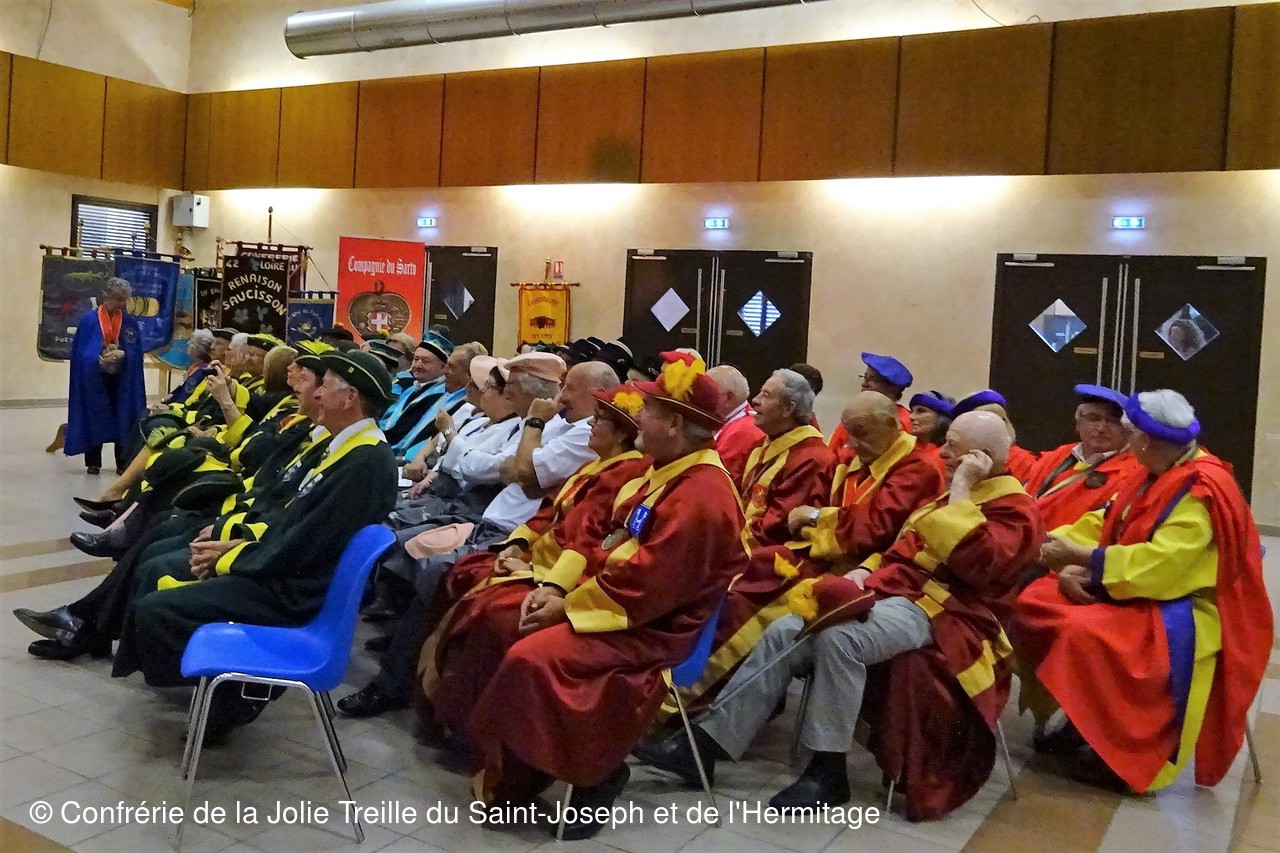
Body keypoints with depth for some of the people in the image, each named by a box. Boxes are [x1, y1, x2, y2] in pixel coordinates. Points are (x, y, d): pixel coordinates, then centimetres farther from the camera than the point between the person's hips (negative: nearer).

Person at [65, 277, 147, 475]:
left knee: (123, 418, 2)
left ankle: (123, 463, 9)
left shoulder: (130, 322, 2)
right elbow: (81, 351, -5)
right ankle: (93, 462, 14)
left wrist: (122, 355, -17)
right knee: (94, 418, 4)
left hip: (122, 379, 2)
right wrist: (99, 359, -20)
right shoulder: (88, 320, -5)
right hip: (94, 378, -2)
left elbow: (135, 354, 3)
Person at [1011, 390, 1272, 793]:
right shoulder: (1158, 475, 7)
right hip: (1133, 590, 9)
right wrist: (1070, 566, -11)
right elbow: (1104, 525, 8)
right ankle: (1063, 715, 4)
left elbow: (1158, 565, -30)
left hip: (1181, 610, -9)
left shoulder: (1202, 491, -21)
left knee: (1084, 632, -34)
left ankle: (1124, 751, -15)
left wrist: (1079, 555, -24)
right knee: (1032, 604, -4)